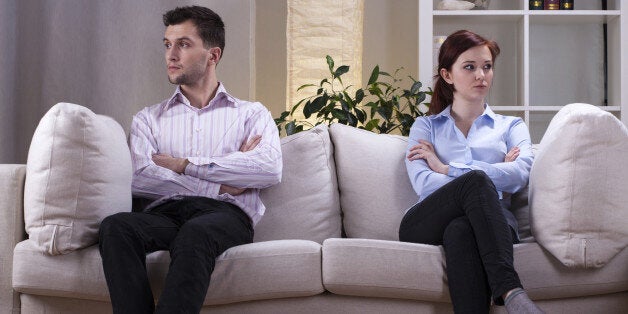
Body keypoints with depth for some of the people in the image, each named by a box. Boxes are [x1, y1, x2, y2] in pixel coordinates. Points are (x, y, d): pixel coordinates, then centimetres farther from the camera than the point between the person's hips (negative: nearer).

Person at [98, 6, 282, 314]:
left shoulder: (252, 114, 19)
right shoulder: (149, 119, 24)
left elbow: (270, 170, -3)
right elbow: (139, 178, 3)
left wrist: (184, 164, -2)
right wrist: (218, 185, -3)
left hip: (226, 216, -2)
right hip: (165, 214, 3)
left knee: (194, 233, -39)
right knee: (115, 226, -32)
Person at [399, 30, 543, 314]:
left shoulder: (512, 127, 27)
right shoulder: (426, 126, 25)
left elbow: (520, 174, 1)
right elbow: (422, 183, 2)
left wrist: (446, 168, -1)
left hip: (491, 221, 1)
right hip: (426, 223, 0)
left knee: (461, 230, -38)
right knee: (475, 180, -35)